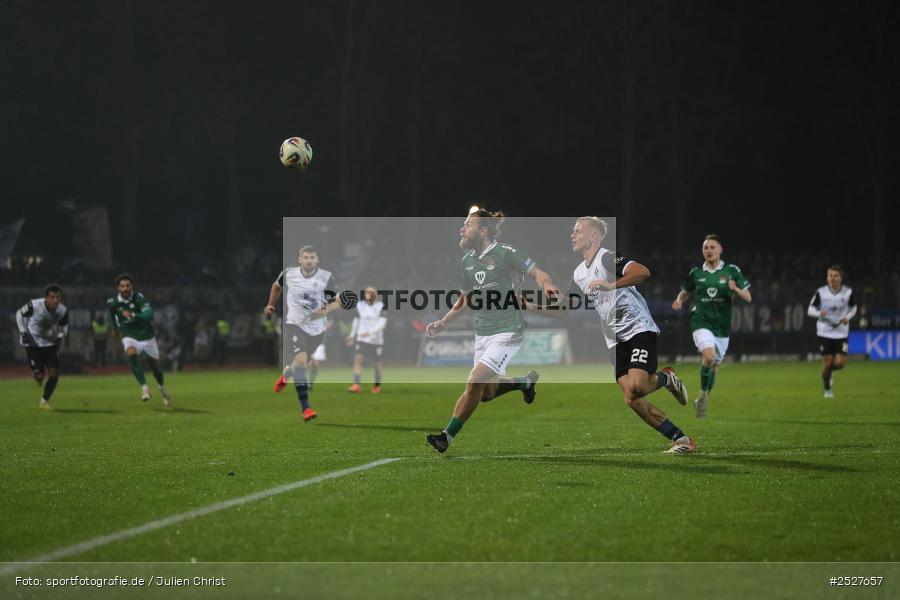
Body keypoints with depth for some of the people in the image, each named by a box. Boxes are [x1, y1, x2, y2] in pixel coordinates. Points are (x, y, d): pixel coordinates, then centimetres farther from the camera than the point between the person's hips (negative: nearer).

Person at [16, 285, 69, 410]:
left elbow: (64, 325, 6)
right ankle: (35, 374, 33)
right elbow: (20, 314, -6)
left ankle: (44, 401, 14)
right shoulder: (34, 305, -26)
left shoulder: (62, 311, -15)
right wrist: (23, 332, -13)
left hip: (51, 343, 3)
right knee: (40, 377, -7)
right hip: (33, 343, -3)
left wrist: (60, 336, -12)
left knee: (54, 374, -7)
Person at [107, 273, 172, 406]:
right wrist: (115, 328, 17)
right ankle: (144, 387, -30)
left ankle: (162, 388, 44)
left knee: (154, 364, 12)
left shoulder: (138, 298, -21)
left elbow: (149, 315, -34)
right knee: (131, 354, -33)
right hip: (129, 337, 0)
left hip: (147, 337, 0)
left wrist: (133, 315, -47)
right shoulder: (112, 303, -12)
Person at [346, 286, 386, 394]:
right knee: (358, 358, -17)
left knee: (377, 363, 9)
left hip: (376, 340, -2)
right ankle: (356, 385, -21)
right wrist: (352, 335, 14)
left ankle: (377, 385, 31)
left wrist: (370, 332, -27)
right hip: (362, 339, 2)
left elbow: (382, 324, -16)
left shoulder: (381, 307, -9)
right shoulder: (360, 305, 4)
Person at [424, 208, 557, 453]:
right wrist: (443, 322, 10)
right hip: (482, 333, 8)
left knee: (474, 383, -16)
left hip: (507, 333, -8)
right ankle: (526, 382, 39)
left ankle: (447, 436, -6)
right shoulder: (466, 262, 8)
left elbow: (538, 273, -13)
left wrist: (547, 284, -36)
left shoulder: (505, 253, -12)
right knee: (486, 393, 11)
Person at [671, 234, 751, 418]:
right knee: (709, 356, -27)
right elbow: (684, 292, 18)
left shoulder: (732, 270, 0)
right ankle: (703, 393, -6)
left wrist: (735, 289, -20)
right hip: (701, 322, -2)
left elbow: (747, 297, 1)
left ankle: (701, 402, 33)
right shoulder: (696, 273, 3)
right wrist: (679, 301, -5)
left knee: (714, 366, 10)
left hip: (722, 326, 2)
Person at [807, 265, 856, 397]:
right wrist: (819, 313, -22)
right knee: (827, 362, -1)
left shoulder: (848, 292, -4)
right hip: (825, 331, -1)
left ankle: (831, 371, 28)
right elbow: (810, 309, 0)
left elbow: (853, 308, 13)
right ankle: (827, 390, 18)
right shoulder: (821, 292, -7)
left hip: (841, 331, 1)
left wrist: (847, 317, -8)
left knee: (840, 362, -9)